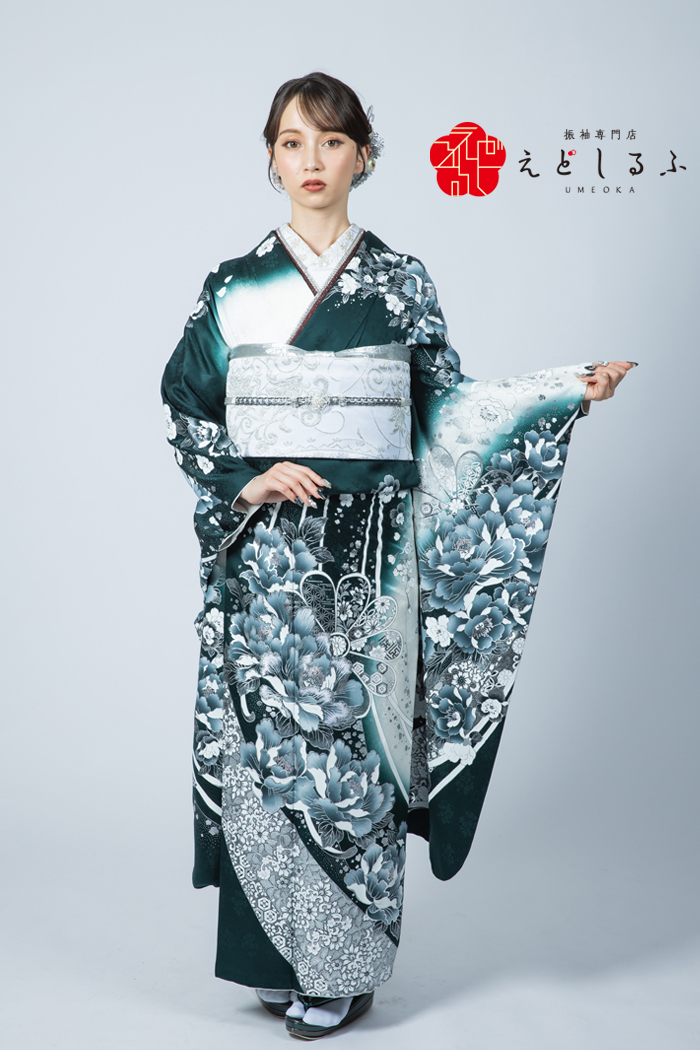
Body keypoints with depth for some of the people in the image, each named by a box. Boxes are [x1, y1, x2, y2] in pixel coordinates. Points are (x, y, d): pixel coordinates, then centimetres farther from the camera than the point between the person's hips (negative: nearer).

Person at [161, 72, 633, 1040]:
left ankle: (342, 966, 17)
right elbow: (184, 415, 7)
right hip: (266, 556, 1)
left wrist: (568, 391, -1)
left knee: (352, 742, 3)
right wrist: (248, 480, -9)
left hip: (367, 559, -1)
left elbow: (447, 415, 6)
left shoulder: (402, 284, 5)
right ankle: (279, 957, 20)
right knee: (265, 743, 3)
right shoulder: (233, 289, 5)